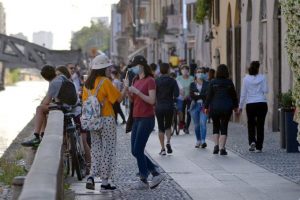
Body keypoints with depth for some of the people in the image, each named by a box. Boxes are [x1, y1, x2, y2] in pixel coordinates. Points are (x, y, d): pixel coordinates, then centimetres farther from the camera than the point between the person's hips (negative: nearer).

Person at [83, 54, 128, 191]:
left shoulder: (87, 83, 5)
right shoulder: (105, 81, -13)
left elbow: (84, 101, 9)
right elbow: (119, 98, -8)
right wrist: (126, 87, 4)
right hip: (107, 119, -6)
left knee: (96, 148, 14)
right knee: (108, 149, 3)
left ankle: (91, 176, -3)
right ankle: (105, 182, 4)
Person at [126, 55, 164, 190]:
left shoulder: (150, 80, -10)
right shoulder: (136, 80, 14)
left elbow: (152, 100, -18)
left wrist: (137, 91, -21)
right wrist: (128, 89, 1)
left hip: (146, 119, -9)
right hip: (137, 118, 9)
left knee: (138, 150, -8)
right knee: (135, 151, 7)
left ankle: (143, 181, 2)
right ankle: (156, 175, 15)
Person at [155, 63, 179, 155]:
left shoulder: (156, 81, -5)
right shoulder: (172, 81, -4)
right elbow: (176, 94, -10)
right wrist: (172, 99, 9)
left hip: (159, 107, -1)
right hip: (169, 107, 1)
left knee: (161, 128, 6)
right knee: (168, 126, 17)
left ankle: (163, 149, 3)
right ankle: (168, 142, -7)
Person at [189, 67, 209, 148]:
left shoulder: (207, 84, 6)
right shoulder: (192, 84, 10)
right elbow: (191, 95, -1)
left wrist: (197, 95, -8)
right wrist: (202, 96, -11)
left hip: (204, 106, -2)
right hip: (195, 106, 2)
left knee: (203, 123, -15)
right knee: (196, 125, 7)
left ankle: (203, 141, -20)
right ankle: (198, 141, 17)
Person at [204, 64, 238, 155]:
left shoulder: (213, 82, -5)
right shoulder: (229, 82, -2)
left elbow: (209, 96, -4)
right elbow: (234, 95, 6)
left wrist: (206, 107, 3)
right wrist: (235, 106, 18)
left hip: (214, 108, 0)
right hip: (227, 108, 0)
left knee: (216, 126, 15)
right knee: (224, 127, 4)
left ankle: (216, 145, 2)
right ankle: (222, 148, -2)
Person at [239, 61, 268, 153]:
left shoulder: (246, 79, -2)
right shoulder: (262, 78, -3)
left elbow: (243, 93, 1)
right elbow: (265, 91, -5)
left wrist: (240, 106, 7)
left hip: (250, 105, 0)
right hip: (262, 103, 0)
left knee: (251, 124, 15)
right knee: (260, 125, 5)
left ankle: (252, 141, -7)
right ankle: (258, 147, 3)